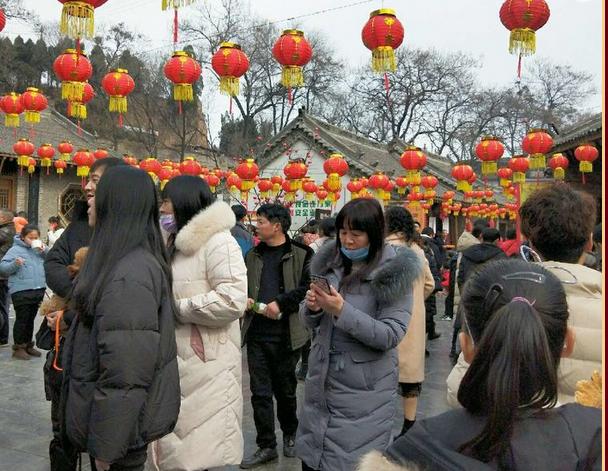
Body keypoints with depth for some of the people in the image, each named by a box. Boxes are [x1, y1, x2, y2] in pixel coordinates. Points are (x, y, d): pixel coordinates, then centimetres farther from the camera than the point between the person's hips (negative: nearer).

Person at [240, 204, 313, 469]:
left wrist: (280, 303, -16)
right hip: (256, 333, 4)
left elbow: (306, 288, -12)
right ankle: (266, 446, 17)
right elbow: (242, 286, 18)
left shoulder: (300, 255, -5)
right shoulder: (253, 256, 12)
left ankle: (290, 435, 35)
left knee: (285, 390, 12)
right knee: (260, 392, 5)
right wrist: (247, 300, -2)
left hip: (285, 334, -4)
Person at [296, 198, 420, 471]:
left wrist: (342, 311, -25)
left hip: (364, 390, -5)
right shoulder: (330, 262, 5)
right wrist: (312, 307, -11)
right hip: (321, 380, 5)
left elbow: (391, 335, -17)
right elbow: (310, 321, 12)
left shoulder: (393, 273, -11)